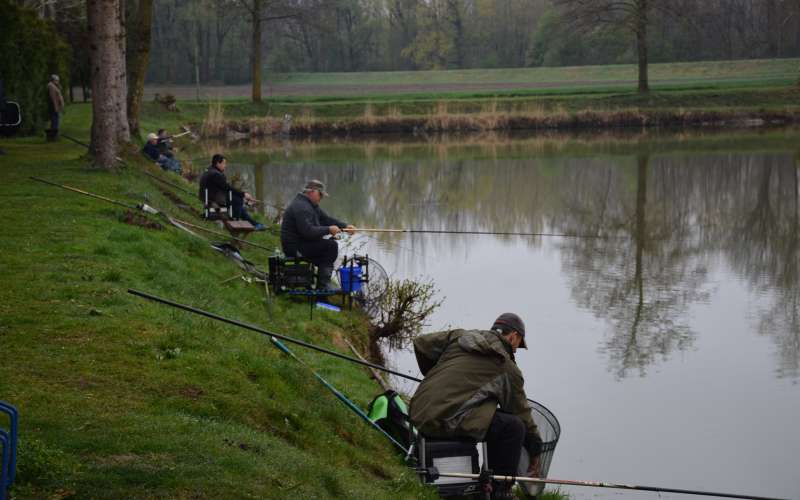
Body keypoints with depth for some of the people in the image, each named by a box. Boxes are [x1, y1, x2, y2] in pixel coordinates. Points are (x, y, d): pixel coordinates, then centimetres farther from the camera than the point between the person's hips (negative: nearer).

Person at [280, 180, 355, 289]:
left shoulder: (311, 205, 16)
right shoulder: (301, 207, -20)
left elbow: (326, 219, 17)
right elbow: (308, 231, -29)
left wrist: (346, 226, 4)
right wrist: (328, 230, -22)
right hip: (295, 247, -12)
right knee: (331, 245, -16)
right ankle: (323, 285, -12)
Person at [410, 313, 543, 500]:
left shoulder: (460, 337, 17)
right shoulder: (508, 368, 5)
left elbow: (421, 343, 17)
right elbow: (522, 413, 12)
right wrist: (535, 453, 24)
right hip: (448, 422, -7)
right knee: (513, 426, -1)